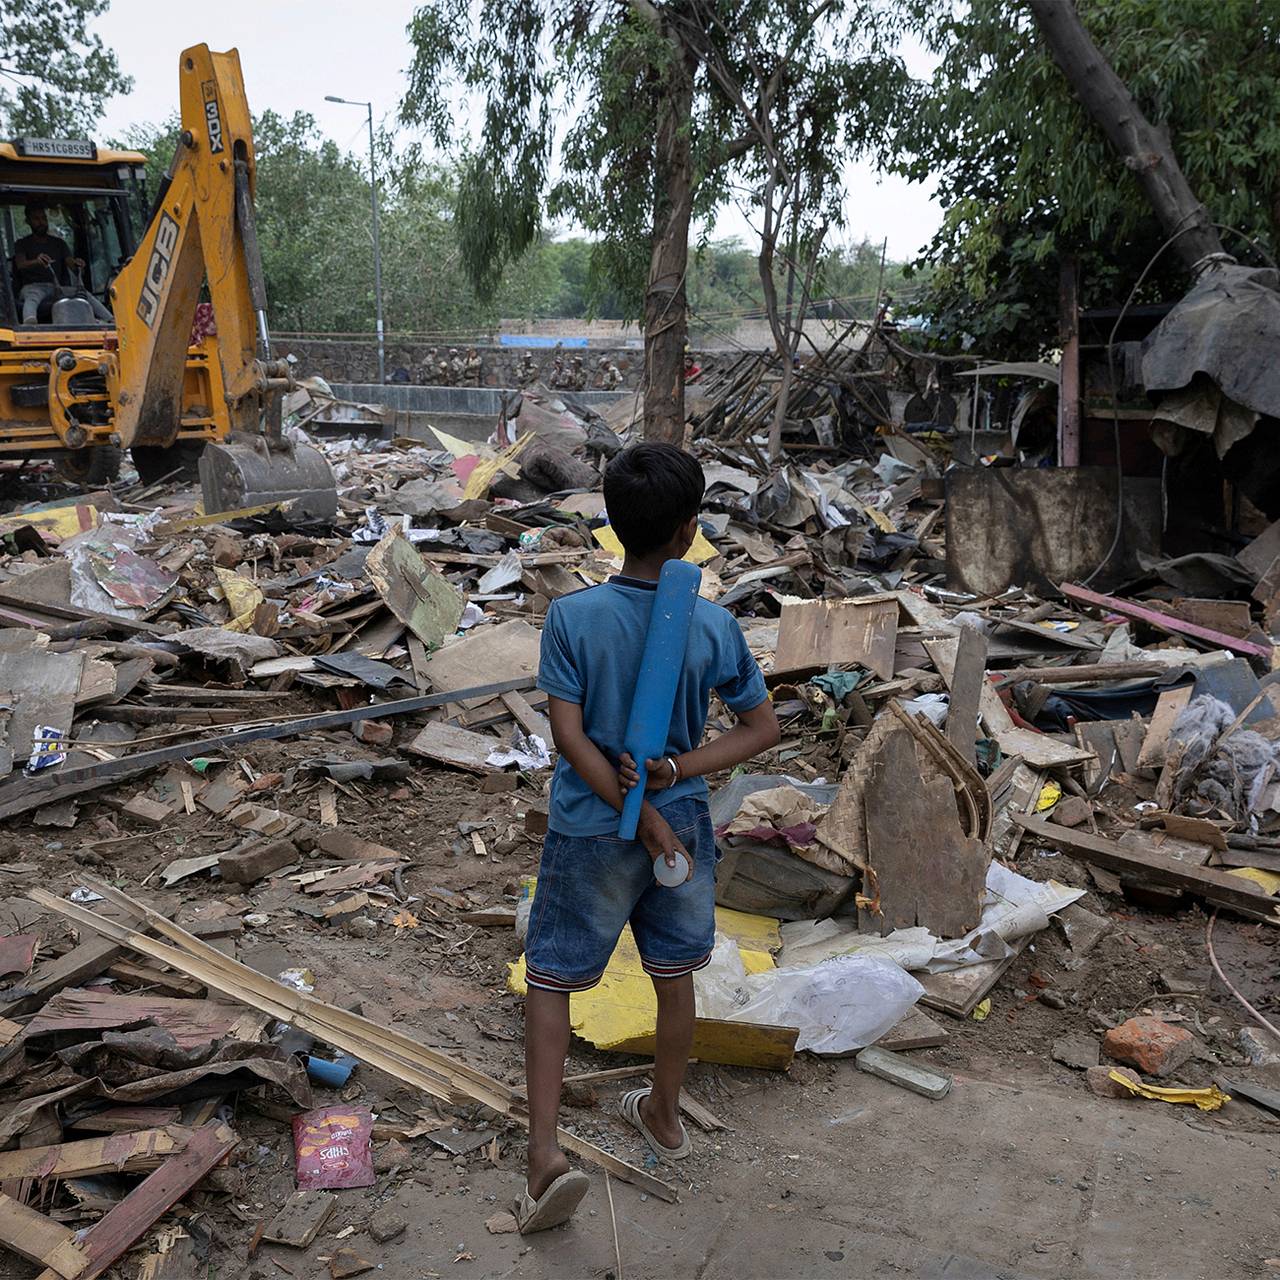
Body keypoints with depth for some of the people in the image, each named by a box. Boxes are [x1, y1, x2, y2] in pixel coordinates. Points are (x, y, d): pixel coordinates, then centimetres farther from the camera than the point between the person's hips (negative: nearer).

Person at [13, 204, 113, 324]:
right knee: (32, 298, -39)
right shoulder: (22, 244, 11)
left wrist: (77, 264, -23)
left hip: (57, 287, 3)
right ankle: (30, 325, -70)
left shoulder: (58, 243, 20)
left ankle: (112, 321, -42)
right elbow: (20, 264, -10)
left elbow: (70, 263, 5)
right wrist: (36, 261, -34)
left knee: (85, 294, -24)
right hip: (32, 287, -3)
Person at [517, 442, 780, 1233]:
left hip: (590, 834, -2)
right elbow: (763, 729, -6)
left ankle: (546, 1155, 4)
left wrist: (641, 816, -13)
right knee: (674, 978, 21)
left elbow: (570, 736, -18)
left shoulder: (573, 617, -16)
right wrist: (675, 774, -13)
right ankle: (664, 1116, 41)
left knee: (549, 980, 12)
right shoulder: (715, 626, -12)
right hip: (685, 824, 2)